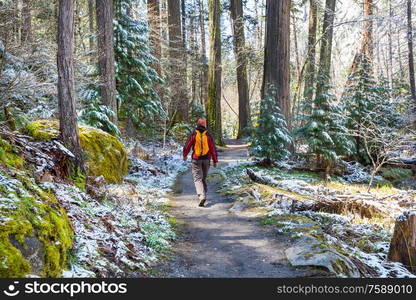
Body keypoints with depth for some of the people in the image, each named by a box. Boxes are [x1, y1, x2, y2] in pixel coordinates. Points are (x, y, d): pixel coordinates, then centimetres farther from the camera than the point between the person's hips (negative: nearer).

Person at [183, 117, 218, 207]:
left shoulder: (193, 134, -6)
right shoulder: (208, 135, -1)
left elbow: (187, 146, 0)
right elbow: (213, 149, 0)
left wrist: (185, 155, 17)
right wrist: (215, 161, 5)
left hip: (196, 159, -3)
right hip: (206, 159, 3)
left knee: (197, 178, -5)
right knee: (204, 178, 18)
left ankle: (202, 196, -23)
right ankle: (203, 194, 29)